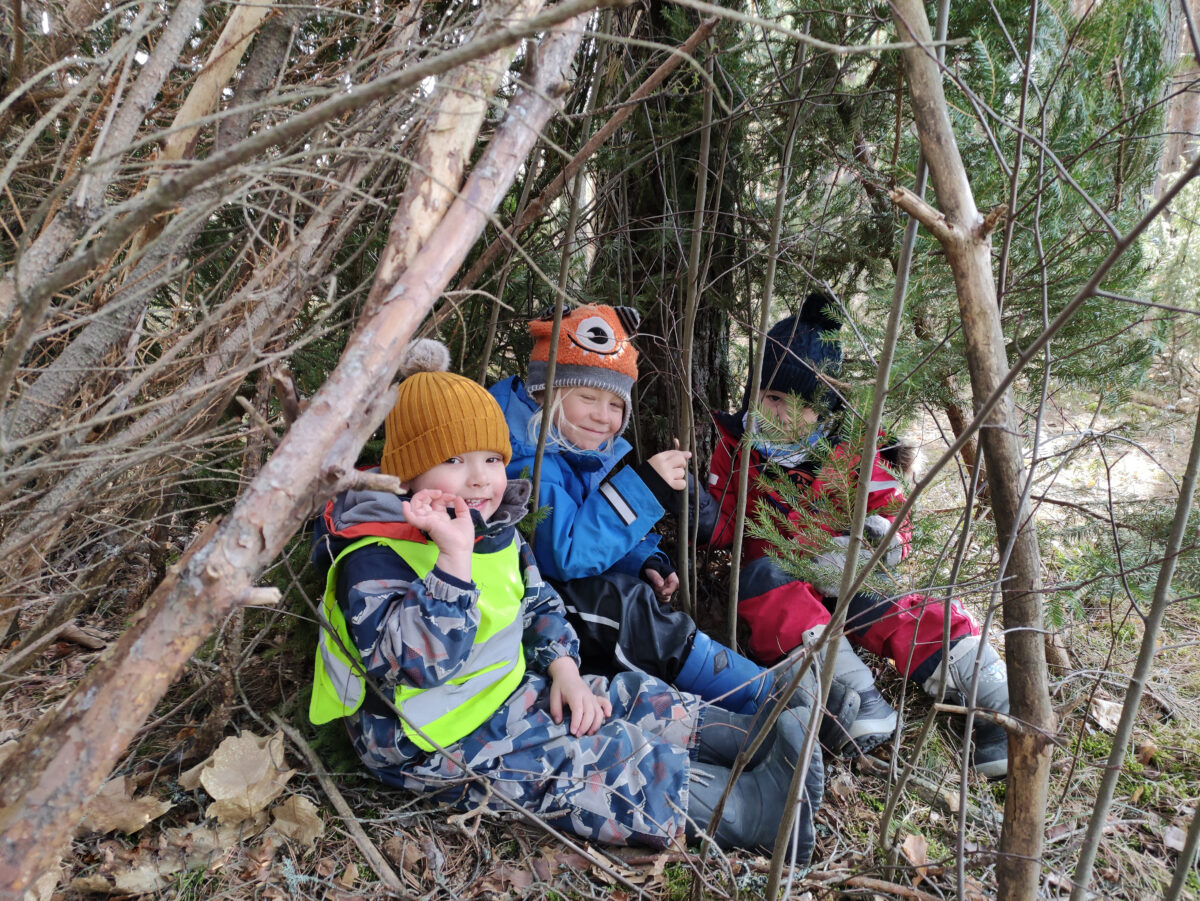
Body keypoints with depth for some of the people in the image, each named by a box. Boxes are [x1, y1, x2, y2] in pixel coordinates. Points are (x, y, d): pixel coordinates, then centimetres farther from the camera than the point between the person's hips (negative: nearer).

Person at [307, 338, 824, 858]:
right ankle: (751, 808, -18)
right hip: (437, 743, -9)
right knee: (607, 762, -20)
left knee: (632, 700, 1)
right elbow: (416, 664, -36)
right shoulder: (374, 559, -24)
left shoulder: (496, 528, 3)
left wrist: (564, 671, -2)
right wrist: (454, 557, -43)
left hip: (509, 692, 9)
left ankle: (759, 738, 6)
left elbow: (539, 604, 15)